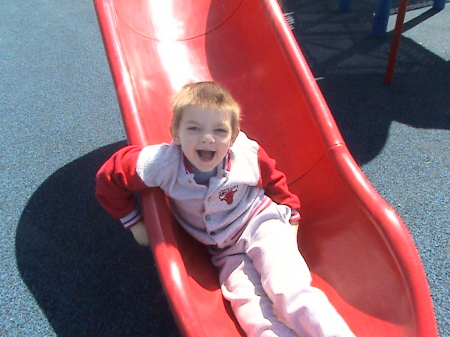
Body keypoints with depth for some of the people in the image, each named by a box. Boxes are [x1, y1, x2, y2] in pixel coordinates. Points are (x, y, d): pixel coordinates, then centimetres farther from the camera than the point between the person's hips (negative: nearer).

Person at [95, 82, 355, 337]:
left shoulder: (249, 156, -19)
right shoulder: (163, 164, -21)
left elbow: (275, 182, 4)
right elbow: (109, 177, -6)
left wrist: (291, 218, 5)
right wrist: (134, 223, -1)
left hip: (260, 223, -1)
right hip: (224, 250, 2)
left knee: (288, 289, -26)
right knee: (251, 310, -20)